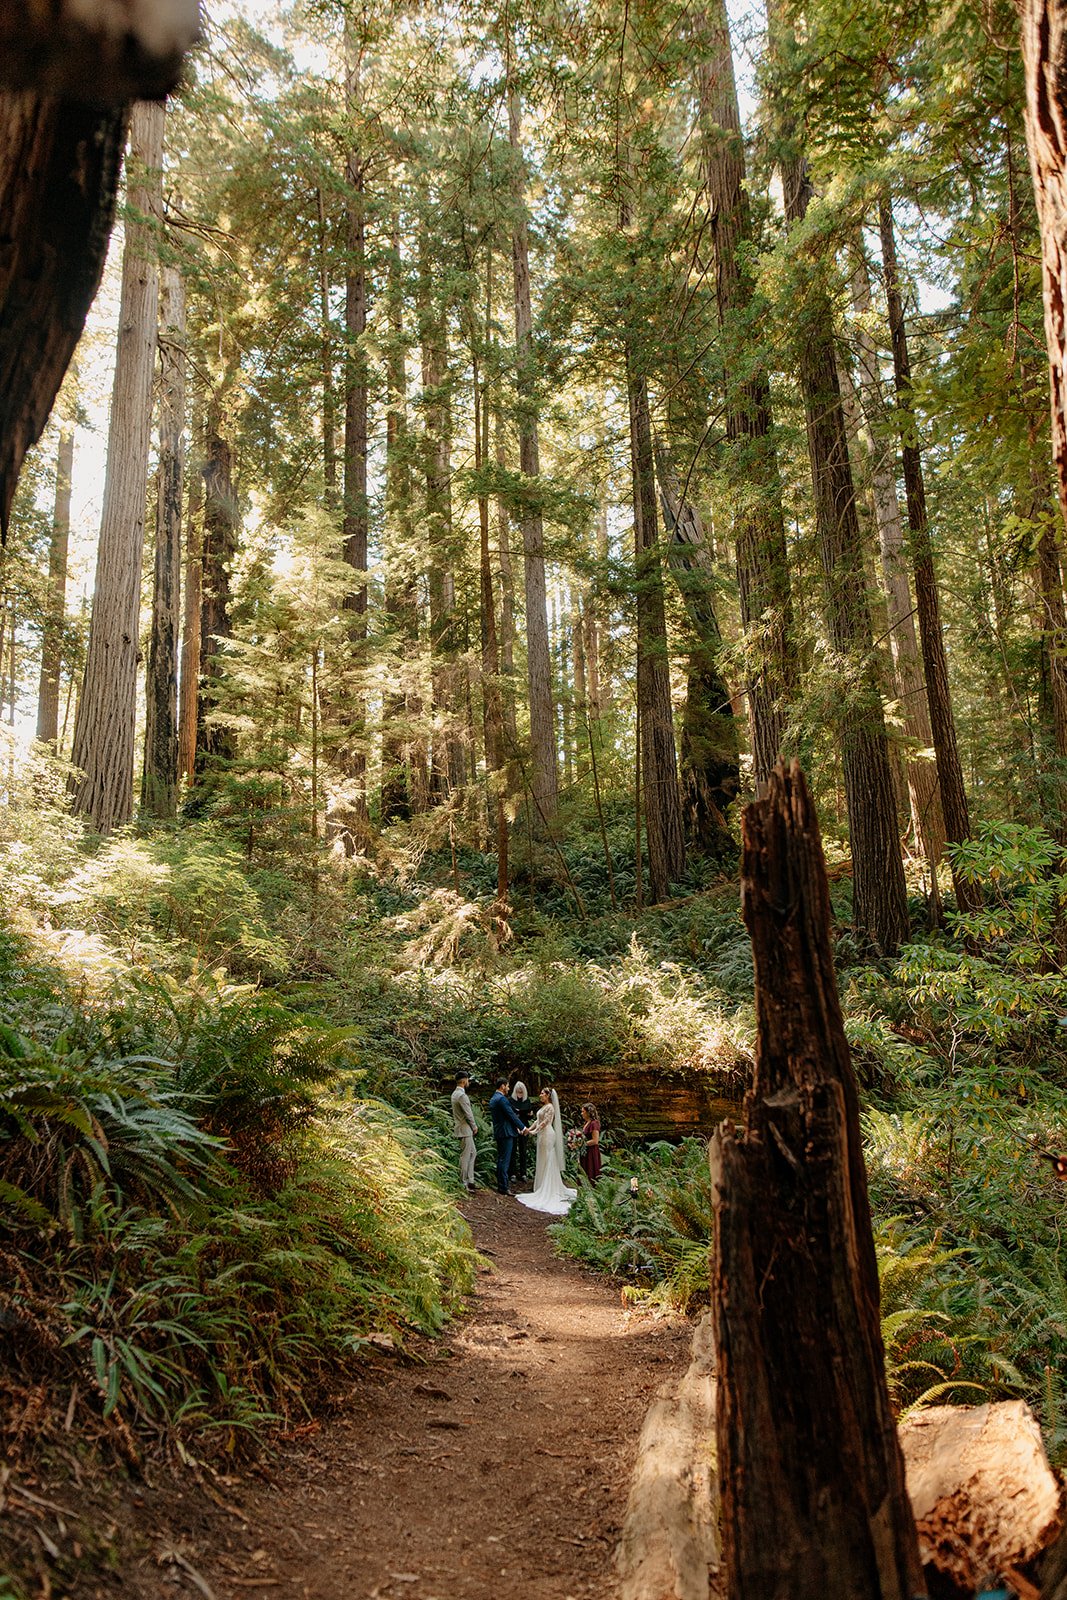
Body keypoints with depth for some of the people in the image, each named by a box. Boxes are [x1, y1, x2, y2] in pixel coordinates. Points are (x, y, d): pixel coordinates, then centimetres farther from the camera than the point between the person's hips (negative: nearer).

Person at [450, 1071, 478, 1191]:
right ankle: (463, 1183, 5)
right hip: (465, 1129, -10)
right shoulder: (462, 1095, -21)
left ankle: (470, 1180, 19)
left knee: (471, 1153, 16)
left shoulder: (455, 1093, 11)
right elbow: (468, 1114, -20)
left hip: (465, 1129, 10)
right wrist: (474, 1126, -4)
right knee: (465, 1156, -2)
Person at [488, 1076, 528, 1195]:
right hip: (505, 1132, -10)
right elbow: (511, 1114, -17)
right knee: (504, 1160, -7)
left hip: (498, 1132, 10)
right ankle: (503, 1187, -6)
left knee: (500, 1159, 15)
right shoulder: (502, 1099, -17)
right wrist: (523, 1127, -6)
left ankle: (500, 1184, 21)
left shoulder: (493, 1099, 14)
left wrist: (516, 1127, 18)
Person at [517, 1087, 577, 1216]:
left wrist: (535, 1131, -17)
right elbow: (538, 1120, 17)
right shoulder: (543, 1107, 16)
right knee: (542, 1161, 12)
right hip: (542, 1135, 10)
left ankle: (548, 1189, 0)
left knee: (547, 1160, -4)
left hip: (547, 1134, -10)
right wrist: (529, 1129, 8)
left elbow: (545, 1122, -18)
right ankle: (542, 1186, 17)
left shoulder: (550, 1107, -12)